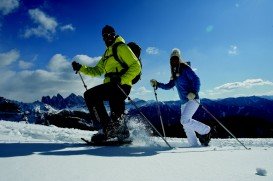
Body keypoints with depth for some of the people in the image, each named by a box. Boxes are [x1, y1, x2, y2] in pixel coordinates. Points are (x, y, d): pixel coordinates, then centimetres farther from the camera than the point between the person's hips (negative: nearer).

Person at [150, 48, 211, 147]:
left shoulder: (185, 68, -6)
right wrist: (157, 84, 11)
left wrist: (194, 92, -28)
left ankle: (205, 130, -1)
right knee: (186, 125, 6)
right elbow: (169, 86, 22)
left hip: (193, 99, -8)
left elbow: (196, 79, -13)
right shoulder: (174, 74, 16)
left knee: (185, 120, -20)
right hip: (184, 102, 8)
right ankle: (194, 145, 14)